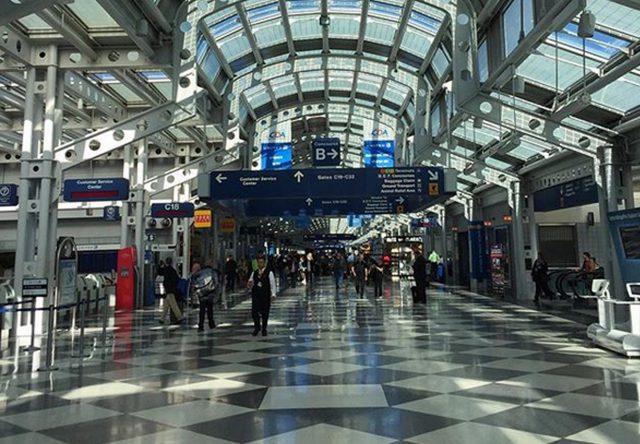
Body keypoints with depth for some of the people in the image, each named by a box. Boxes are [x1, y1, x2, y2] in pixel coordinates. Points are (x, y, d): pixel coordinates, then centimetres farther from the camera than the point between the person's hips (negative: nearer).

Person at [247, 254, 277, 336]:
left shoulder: (269, 273, -2)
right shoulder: (254, 273, 11)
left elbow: (273, 284, -4)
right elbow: (250, 286, 16)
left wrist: (273, 295, -11)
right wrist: (250, 285, -7)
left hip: (265, 296, -3)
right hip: (255, 295, 3)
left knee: (265, 313, 4)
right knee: (254, 312, -4)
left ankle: (264, 329, 20)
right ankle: (257, 327, 18)